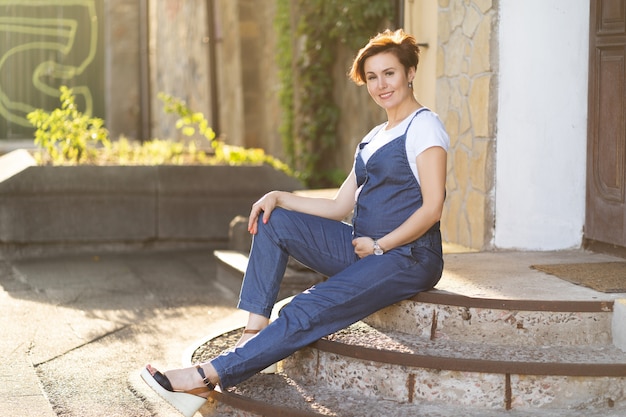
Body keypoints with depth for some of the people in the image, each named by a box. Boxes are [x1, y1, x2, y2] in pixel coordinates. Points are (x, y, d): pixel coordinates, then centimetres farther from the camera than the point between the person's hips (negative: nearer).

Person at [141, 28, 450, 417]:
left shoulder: (424, 128, -5)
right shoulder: (374, 138, 20)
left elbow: (432, 207, -15)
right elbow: (338, 208, 15)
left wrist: (380, 245, -16)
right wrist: (279, 197, 2)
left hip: (407, 257, -9)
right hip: (362, 247, 9)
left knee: (307, 312, -25)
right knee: (273, 221, -6)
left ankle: (206, 377, -30)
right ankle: (254, 334, -17)